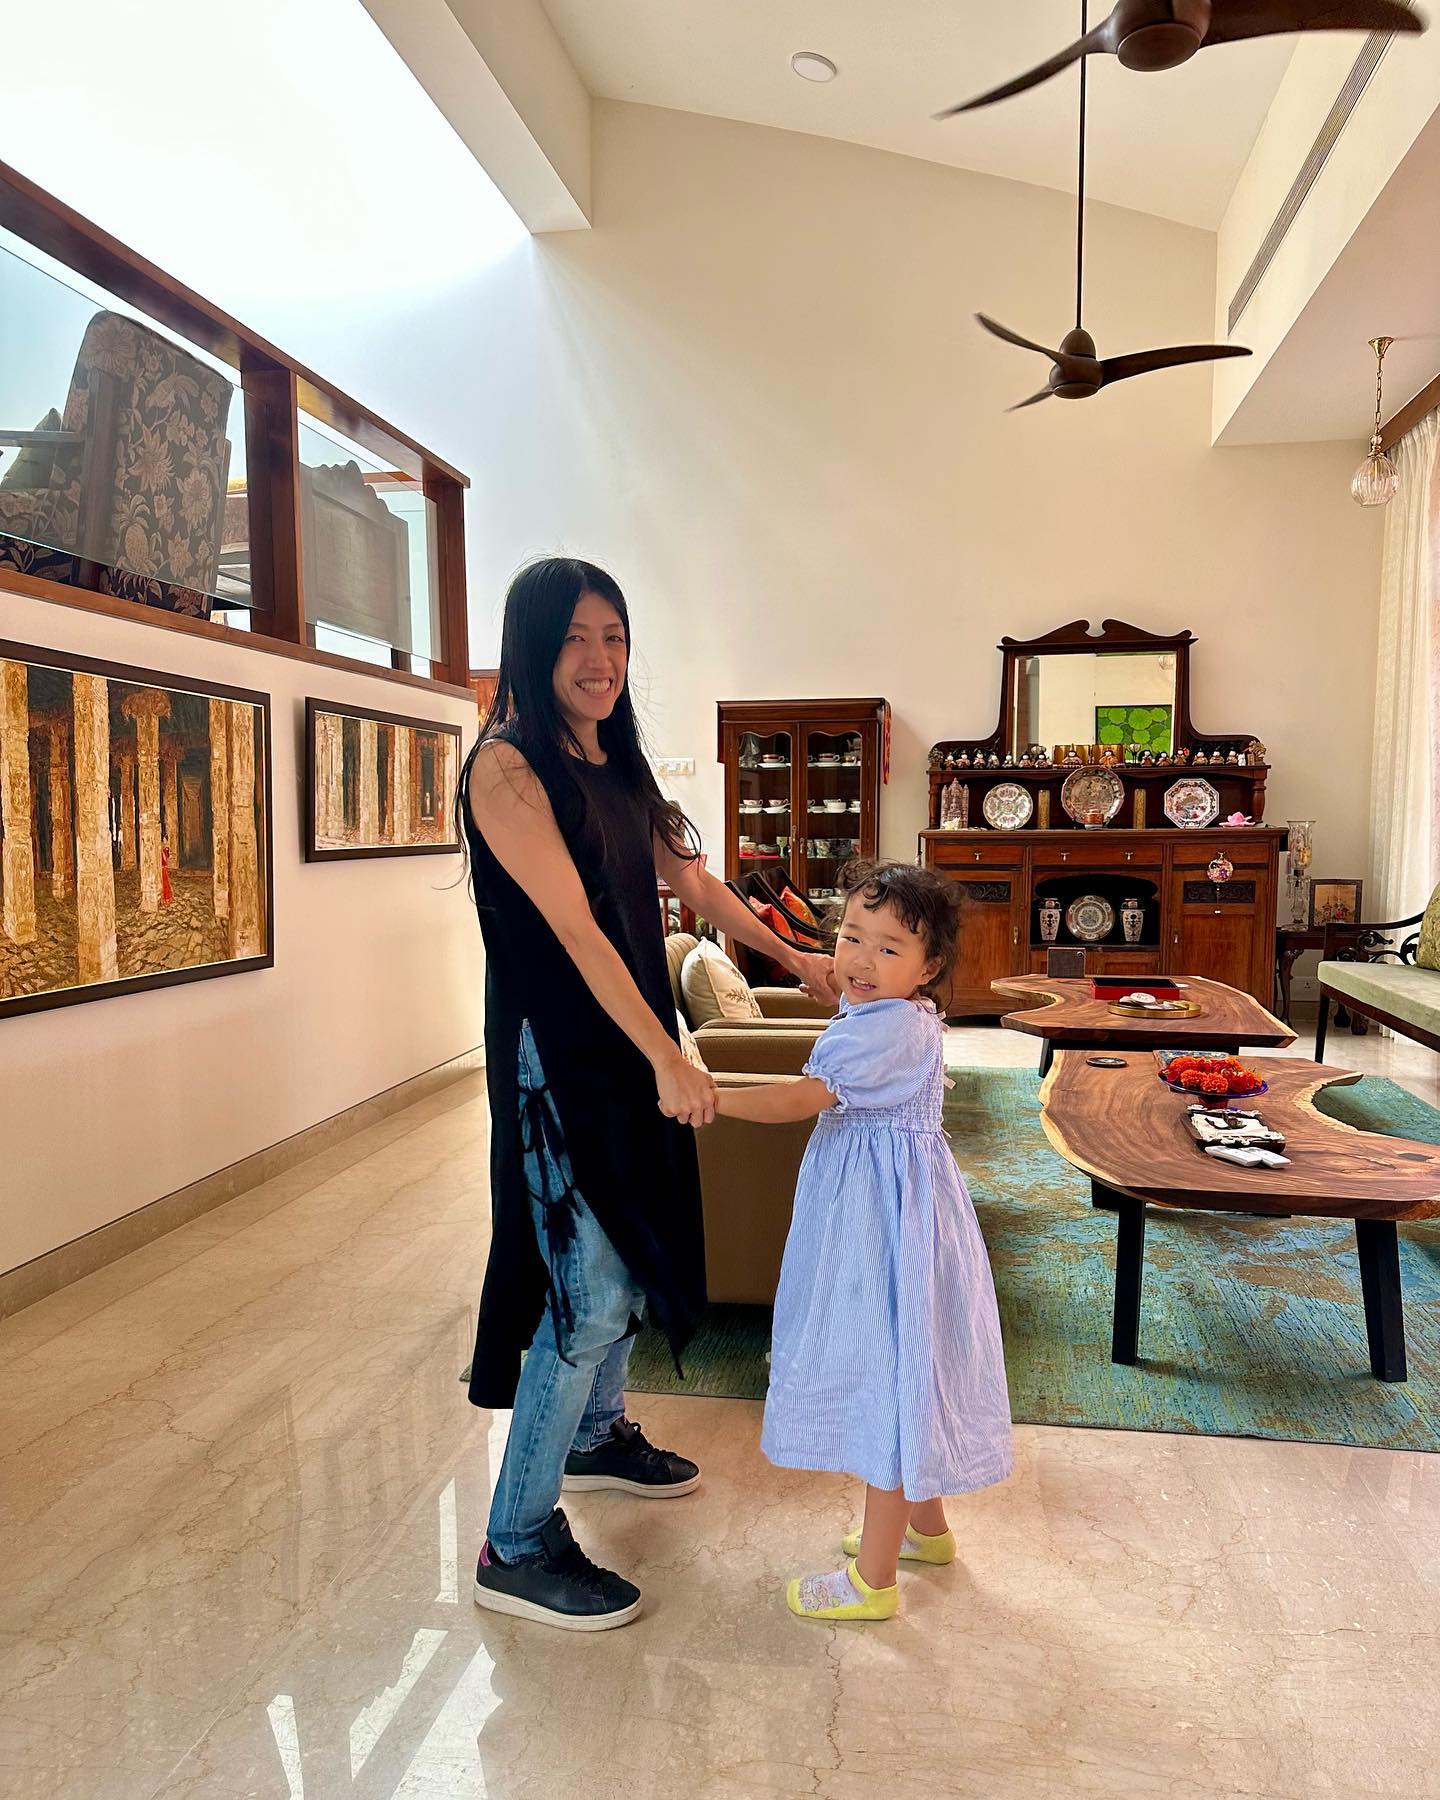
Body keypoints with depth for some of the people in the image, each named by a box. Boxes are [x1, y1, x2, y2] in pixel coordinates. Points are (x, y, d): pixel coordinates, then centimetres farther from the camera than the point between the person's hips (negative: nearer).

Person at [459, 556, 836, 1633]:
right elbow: (575, 929, -22)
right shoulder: (509, 766, -16)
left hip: (631, 1043, 9)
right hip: (556, 1053, -8)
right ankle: (517, 1546, 10)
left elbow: (687, 877, 19)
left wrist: (792, 957, 22)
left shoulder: (614, 761, 11)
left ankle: (597, 1436, 43)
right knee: (590, 1290, -6)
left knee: (634, 1255, 19)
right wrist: (667, 1060, -24)